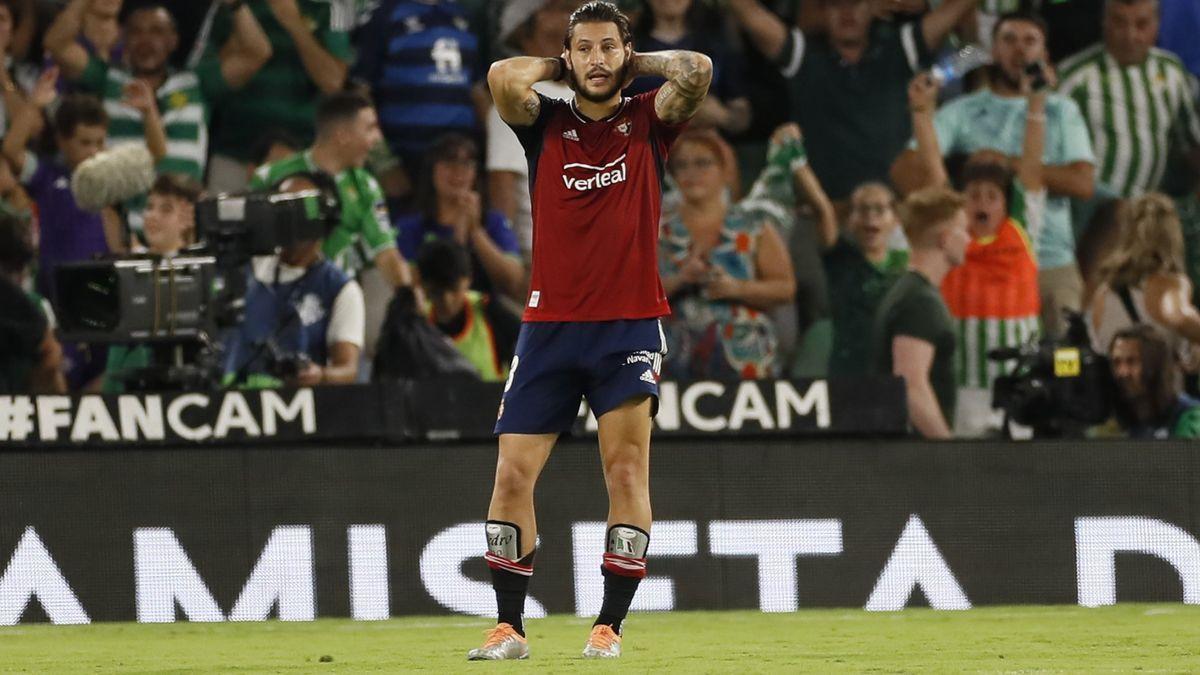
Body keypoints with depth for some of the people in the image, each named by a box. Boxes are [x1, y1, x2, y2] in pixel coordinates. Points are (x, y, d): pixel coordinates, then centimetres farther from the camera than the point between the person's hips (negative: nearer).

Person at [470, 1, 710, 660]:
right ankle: (508, 626, 6)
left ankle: (609, 625, -5)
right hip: (549, 325, 2)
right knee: (513, 474, -2)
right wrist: (558, 65, 4)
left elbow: (697, 70, -12)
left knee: (626, 468, -9)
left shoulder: (648, 122, 5)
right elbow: (502, 77, -12)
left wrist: (637, 61, 4)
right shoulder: (545, 123, 7)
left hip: (629, 325, -2)